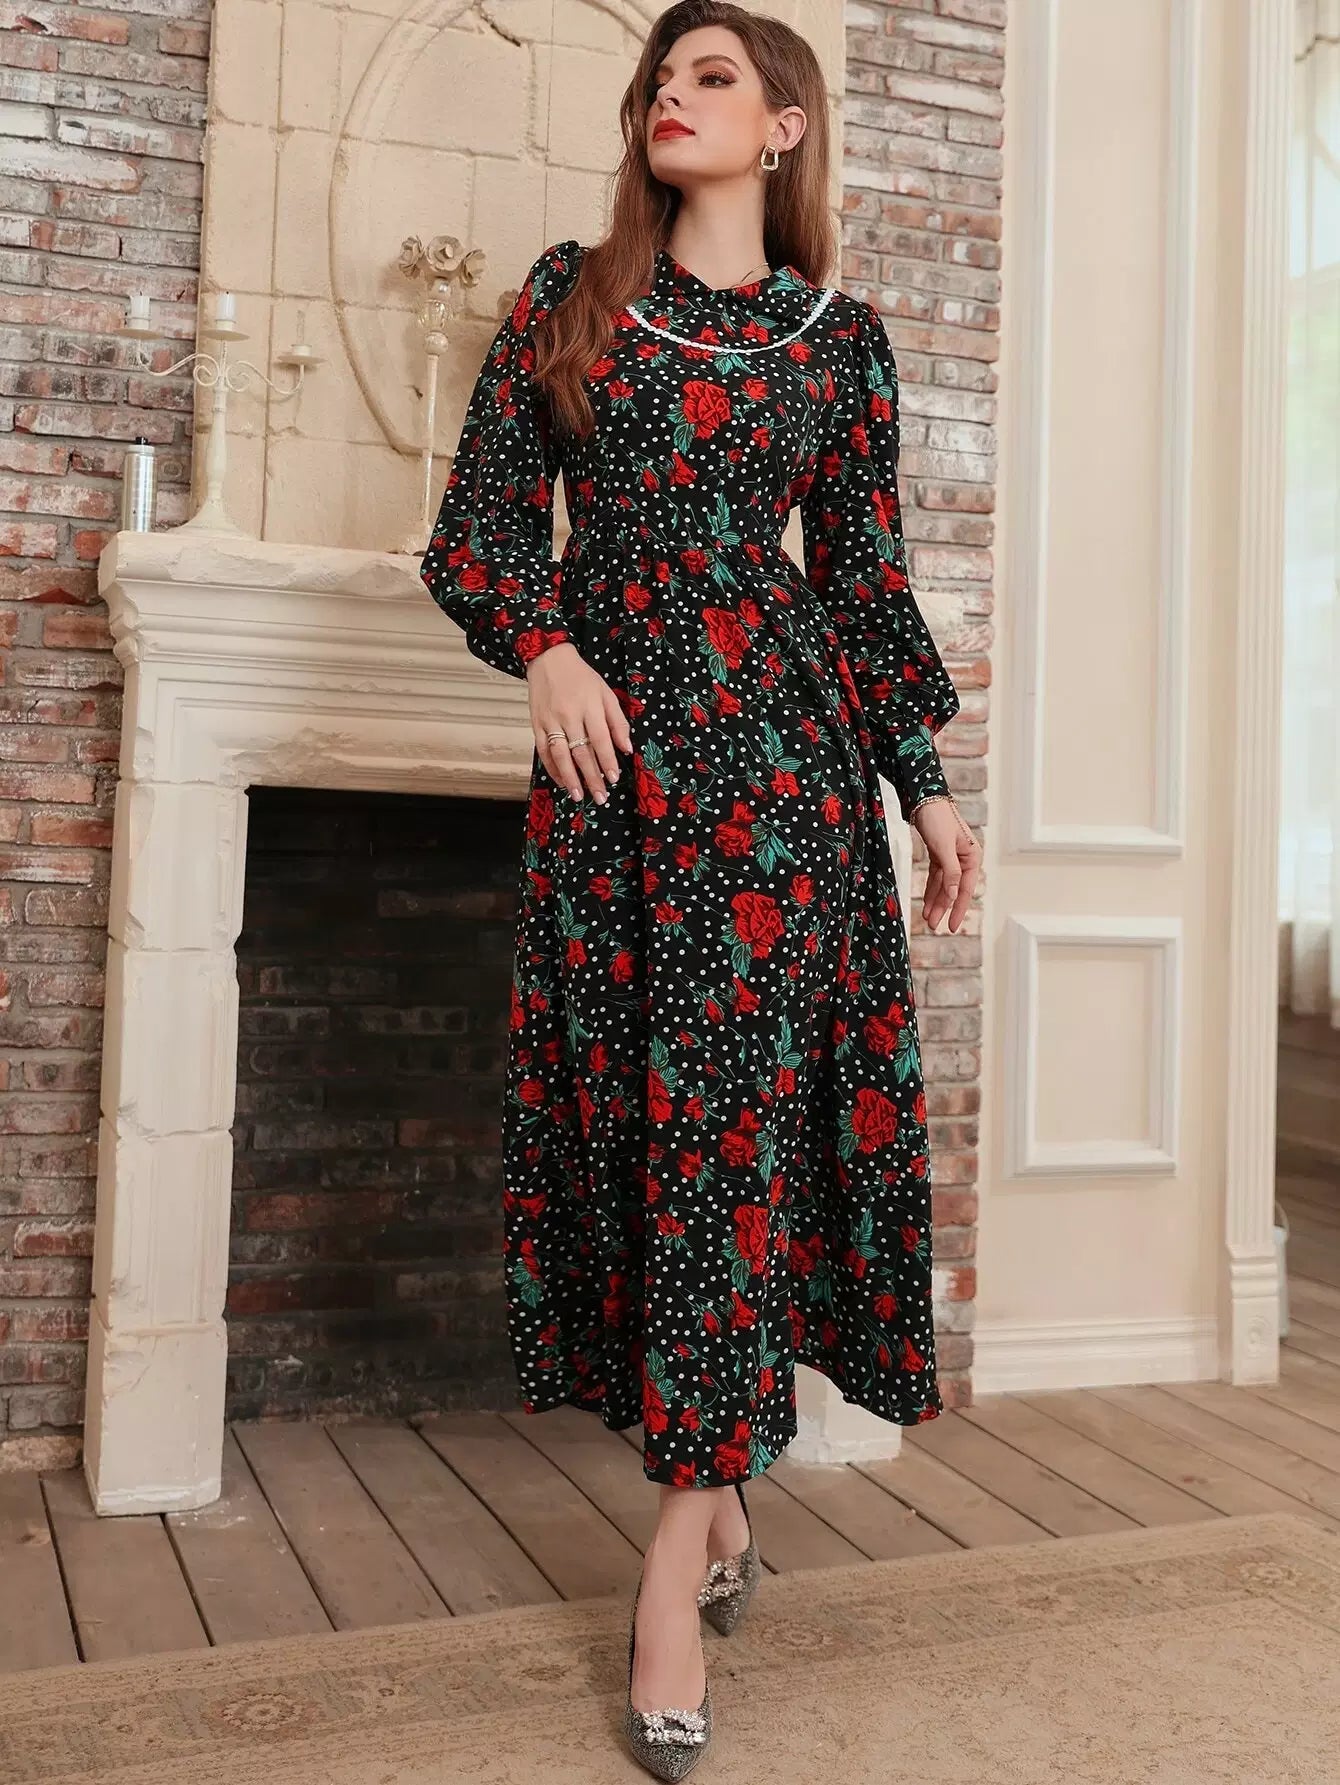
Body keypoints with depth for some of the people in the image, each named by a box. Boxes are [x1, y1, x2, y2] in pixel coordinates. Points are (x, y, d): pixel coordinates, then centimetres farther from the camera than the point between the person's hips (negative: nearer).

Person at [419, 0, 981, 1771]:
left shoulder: (840, 336, 10)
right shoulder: (567, 297, 12)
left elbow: (869, 576, 12)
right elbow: (477, 526, 9)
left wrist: (929, 782, 8)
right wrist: (545, 649, -10)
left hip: (775, 754, -2)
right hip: (606, 754, 2)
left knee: (730, 1118, -8)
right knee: (630, 1112, 3)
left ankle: (677, 1568, -2)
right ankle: (718, 1486, 21)